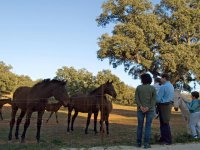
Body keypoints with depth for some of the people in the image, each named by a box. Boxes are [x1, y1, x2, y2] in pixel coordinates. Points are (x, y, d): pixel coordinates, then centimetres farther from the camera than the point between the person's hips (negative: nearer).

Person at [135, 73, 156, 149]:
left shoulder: (138, 87, 0)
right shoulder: (153, 88, 0)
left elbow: (136, 98, -8)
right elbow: (154, 99, -8)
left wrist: (141, 107, -14)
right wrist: (148, 108, -14)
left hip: (140, 109, 1)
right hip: (150, 109, -1)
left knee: (140, 126, 9)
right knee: (148, 126, 2)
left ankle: (139, 142, 14)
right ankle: (146, 143, -2)